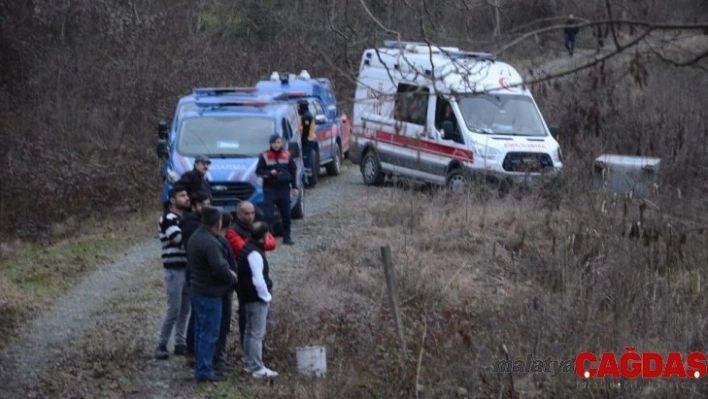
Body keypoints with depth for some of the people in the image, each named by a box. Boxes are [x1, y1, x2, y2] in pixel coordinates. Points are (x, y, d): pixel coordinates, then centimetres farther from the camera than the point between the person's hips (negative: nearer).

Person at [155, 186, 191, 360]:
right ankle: (161, 345, 2)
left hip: (187, 269, 8)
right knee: (174, 310, -6)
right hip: (174, 270, -8)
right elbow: (182, 240, -22)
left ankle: (180, 344, 17)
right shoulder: (168, 219, -12)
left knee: (184, 310, 10)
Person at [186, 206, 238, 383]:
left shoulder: (195, 237, 9)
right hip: (210, 293, -10)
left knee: (201, 330, 16)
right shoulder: (210, 242, -23)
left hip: (197, 290, 10)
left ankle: (201, 367, 23)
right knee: (209, 333, -5)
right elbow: (219, 268, -28)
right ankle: (204, 371, -4)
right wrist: (231, 277, -7)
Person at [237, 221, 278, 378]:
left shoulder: (247, 248, 11)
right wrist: (266, 296, -13)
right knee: (257, 334, -7)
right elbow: (258, 279, -25)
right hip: (257, 299, -10)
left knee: (250, 331, 18)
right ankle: (257, 368, -6)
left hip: (248, 297, 10)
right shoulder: (255, 253, -21)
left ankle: (248, 364, 27)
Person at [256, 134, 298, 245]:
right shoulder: (264, 156, -2)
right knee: (269, 215, -9)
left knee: (286, 214, 9)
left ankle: (287, 237, 19)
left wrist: (294, 187, 6)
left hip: (284, 188, 3)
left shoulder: (287, 155, 6)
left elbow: (293, 171, 11)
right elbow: (258, 171, -1)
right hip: (270, 189, -3)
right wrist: (270, 173, -18)